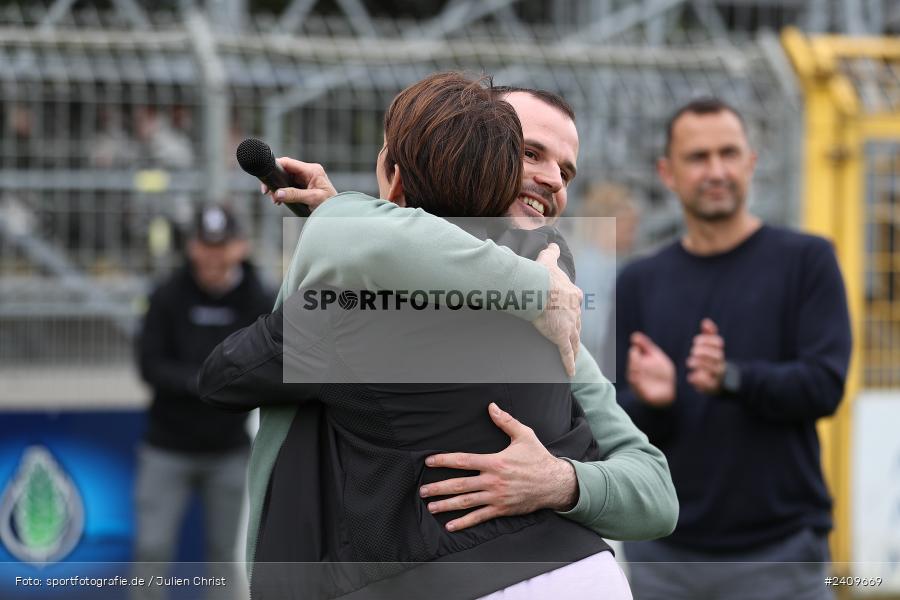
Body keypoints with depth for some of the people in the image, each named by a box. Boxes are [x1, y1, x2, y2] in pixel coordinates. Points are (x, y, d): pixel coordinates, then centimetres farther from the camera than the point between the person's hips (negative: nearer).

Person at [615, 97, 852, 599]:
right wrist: (652, 401, -17)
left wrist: (732, 378, -24)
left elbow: (824, 385, -8)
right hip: (663, 555, 3)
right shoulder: (639, 283, 9)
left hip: (780, 551, -3)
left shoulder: (806, 259, 1)